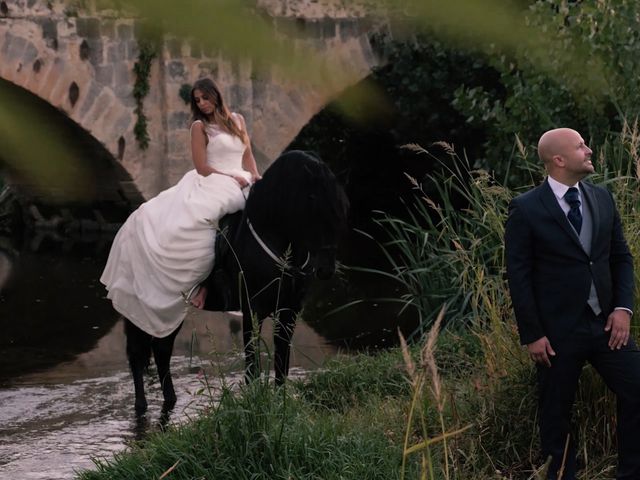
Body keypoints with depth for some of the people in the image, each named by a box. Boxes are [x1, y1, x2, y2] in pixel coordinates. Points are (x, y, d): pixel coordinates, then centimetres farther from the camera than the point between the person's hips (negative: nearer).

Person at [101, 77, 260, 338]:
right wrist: (233, 177, -11)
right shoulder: (200, 127, 6)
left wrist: (255, 177, -2)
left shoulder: (238, 120, 17)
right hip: (209, 185, -2)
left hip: (240, 187, 2)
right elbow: (202, 167, -3)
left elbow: (248, 156, 18)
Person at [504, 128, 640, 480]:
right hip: (559, 331, -4)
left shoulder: (602, 199, 7)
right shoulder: (527, 209, -9)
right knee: (556, 413, 7)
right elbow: (518, 275, -8)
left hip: (606, 323, 5)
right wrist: (532, 335, -10)